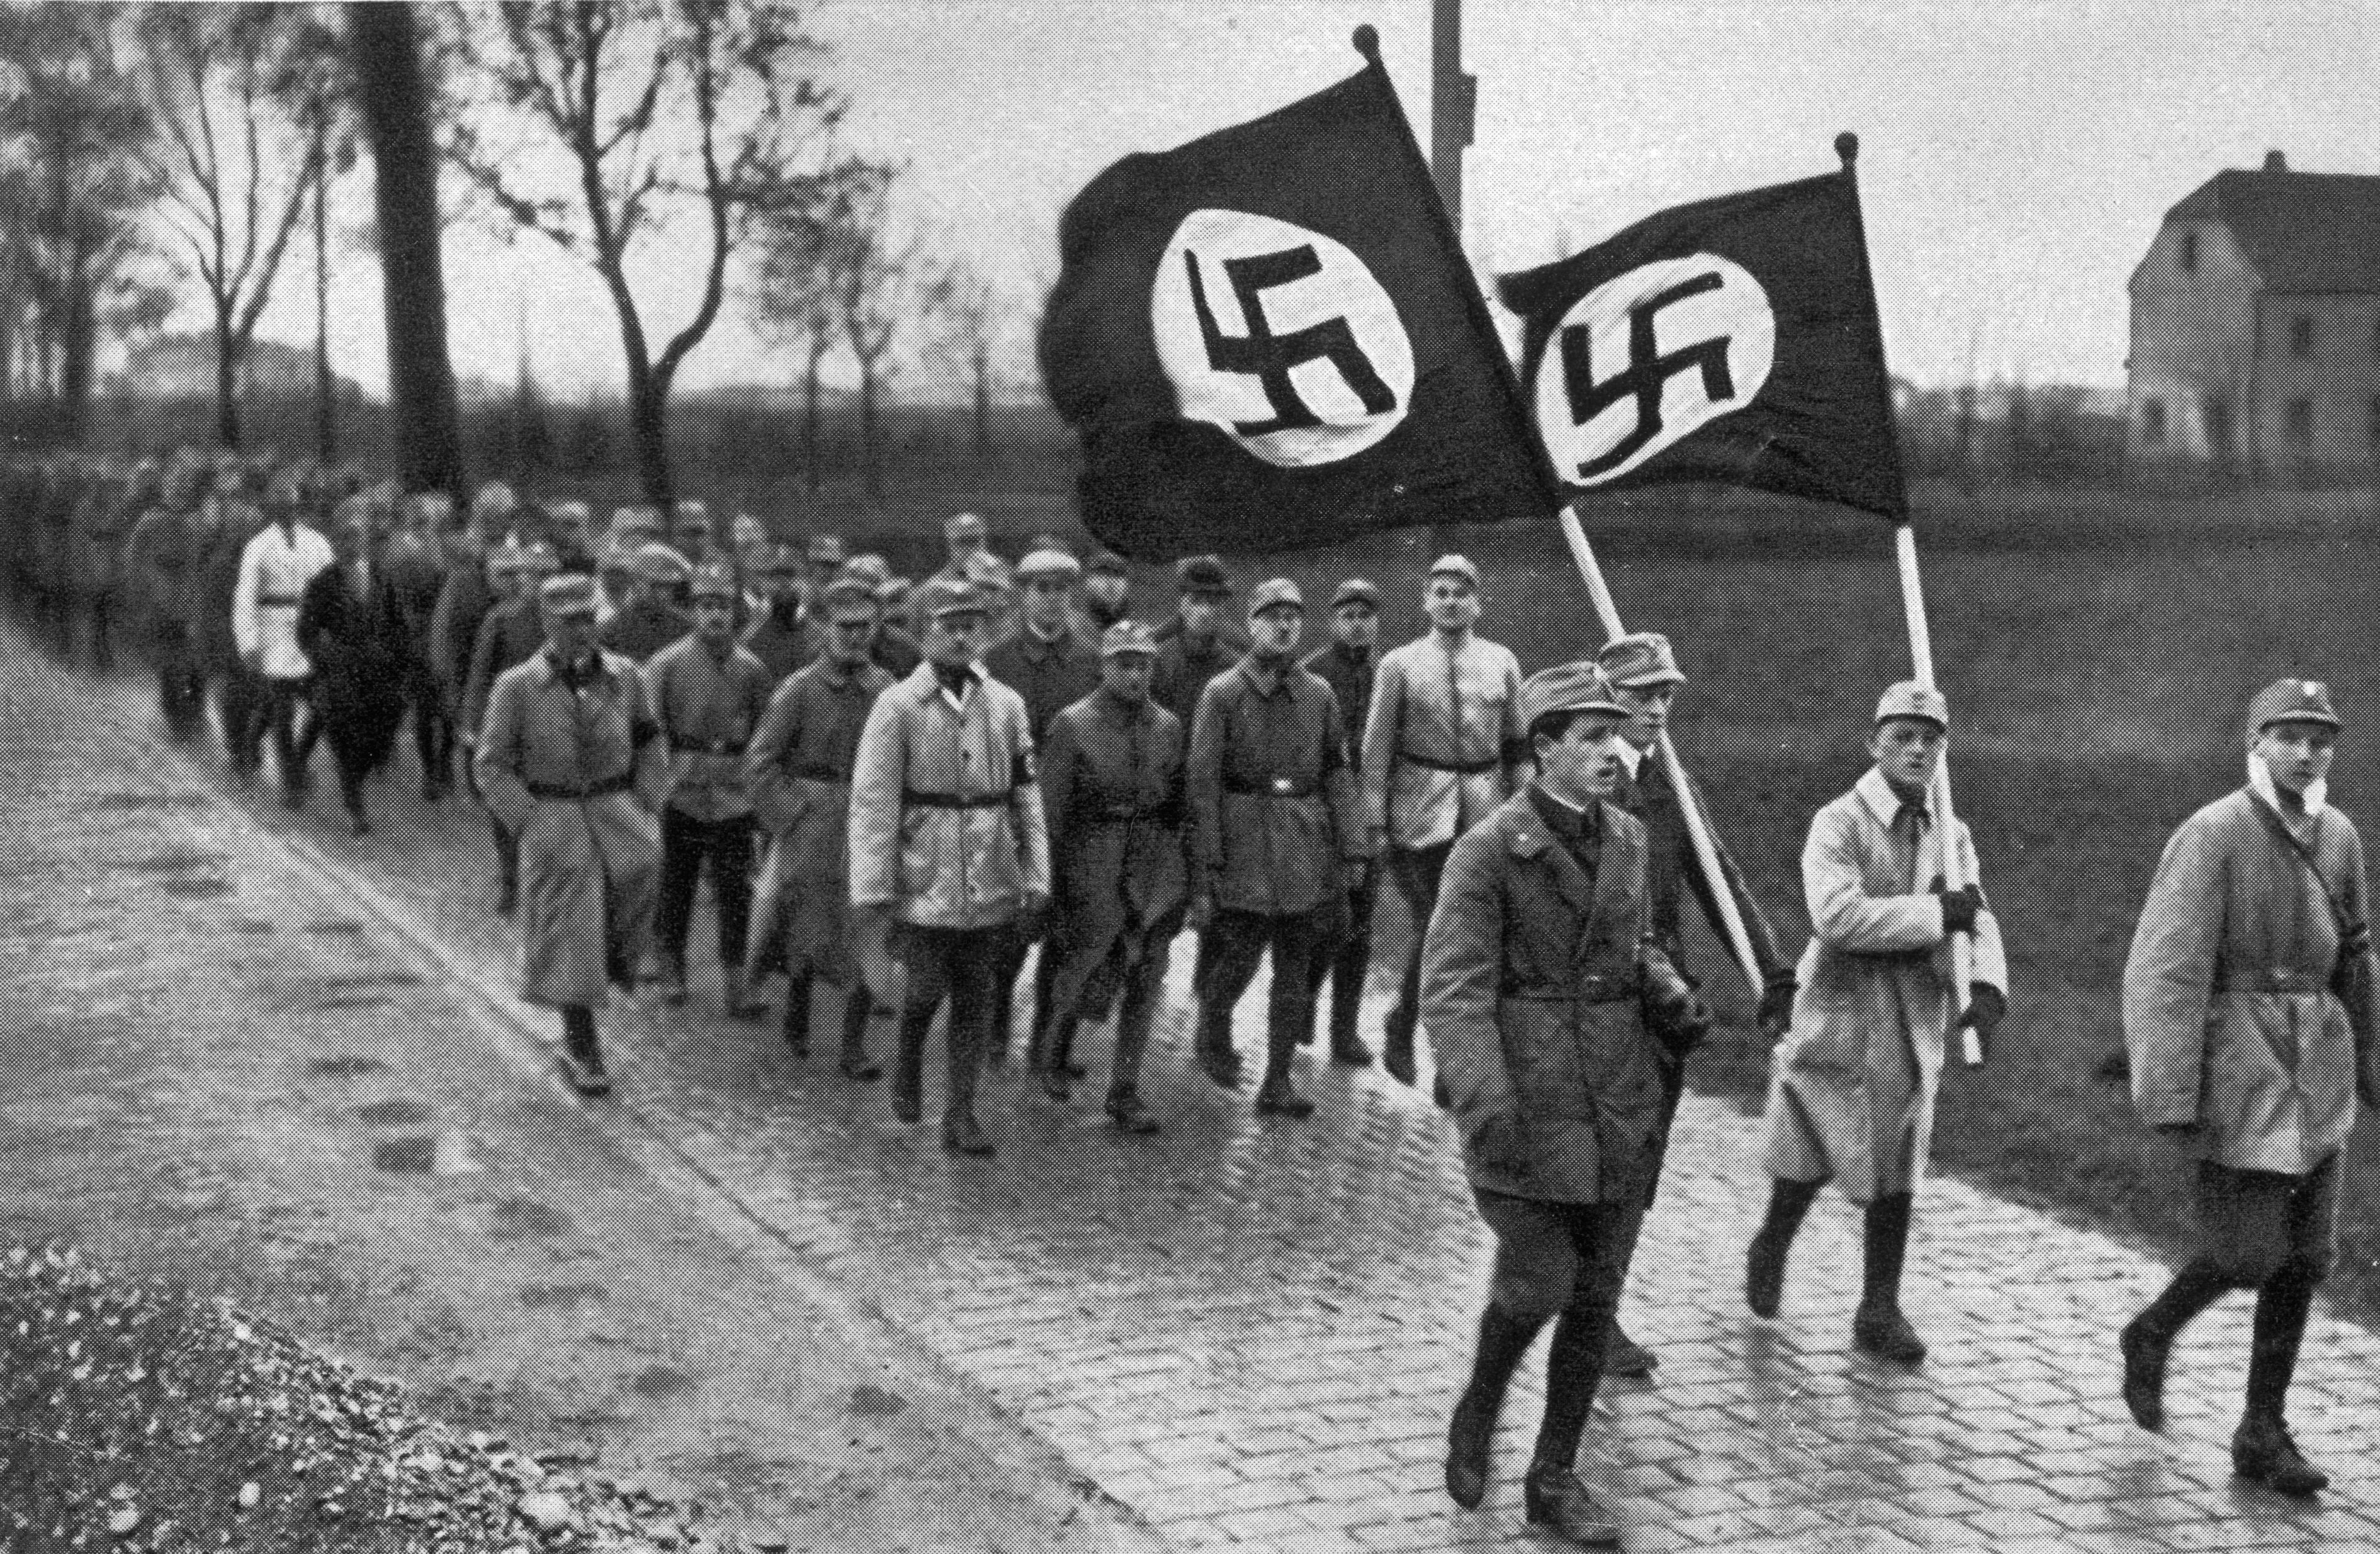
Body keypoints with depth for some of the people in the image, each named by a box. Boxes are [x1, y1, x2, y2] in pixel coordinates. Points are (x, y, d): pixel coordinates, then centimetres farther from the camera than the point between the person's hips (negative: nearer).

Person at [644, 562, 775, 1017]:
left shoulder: (751, 669, 4)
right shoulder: (666, 663, -3)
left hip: (734, 796, 1)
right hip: (681, 792, -1)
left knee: (735, 893, 1)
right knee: (675, 885, 9)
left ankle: (734, 987, 7)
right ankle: (672, 973, 25)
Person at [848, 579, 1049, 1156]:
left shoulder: (1006, 704, 6)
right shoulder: (897, 706, -5)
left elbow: (1026, 797, 8)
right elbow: (872, 803, -8)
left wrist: (1036, 876, 2)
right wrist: (874, 892, -12)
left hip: (990, 883, 3)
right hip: (923, 881, -3)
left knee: (975, 1001, 6)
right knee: (927, 987, -2)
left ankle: (960, 1119, 14)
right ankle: (907, 1066, 29)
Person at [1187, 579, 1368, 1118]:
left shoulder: (1318, 695, 9)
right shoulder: (1223, 693, -2)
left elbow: (1339, 775, 10)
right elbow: (1203, 780, -5)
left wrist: (1351, 850, 4)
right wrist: (1208, 861, -9)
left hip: (1307, 845, 4)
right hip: (1245, 843, -3)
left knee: (1295, 967, 4)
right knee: (1241, 954, -4)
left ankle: (1277, 1083, 11)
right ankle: (1212, 1027, 27)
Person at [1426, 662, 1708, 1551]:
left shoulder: (1625, 839, 8)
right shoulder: (1488, 851, -11)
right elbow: (1452, 990, -17)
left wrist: (1671, 998, 2)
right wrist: (1485, 1105, -28)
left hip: (1619, 1101, 6)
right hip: (1525, 1099, -5)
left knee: (1594, 1299, 7)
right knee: (1537, 1286, -11)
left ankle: (1554, 1480, 19)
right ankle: (1478, 1409, 19)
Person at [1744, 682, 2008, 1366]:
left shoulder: (1951, 834, 9)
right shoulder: (1839, 823, -9)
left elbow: (1976, 920, 0)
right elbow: (1838, 916, -24)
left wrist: (1988, 986, -19)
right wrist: (1936, 912, -21)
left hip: (1914, 1025, 4)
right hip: (1840, 1015, -4)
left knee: (1897, 1171, 7)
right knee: (1809, 1159, 7)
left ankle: (1879, 1311, 18)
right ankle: (1770, 1252, 36)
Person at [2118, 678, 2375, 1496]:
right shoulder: (2212, 836, -14)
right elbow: (2166, 972, -18)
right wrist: (2170, 1098, -22)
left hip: (2314, 1073, 6)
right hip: (2234, 1063, -6)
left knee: (2305, 1253, 5)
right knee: (2247, 1252, -6)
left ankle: (2263, 1434, 16)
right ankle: (2152, 1336, 25)